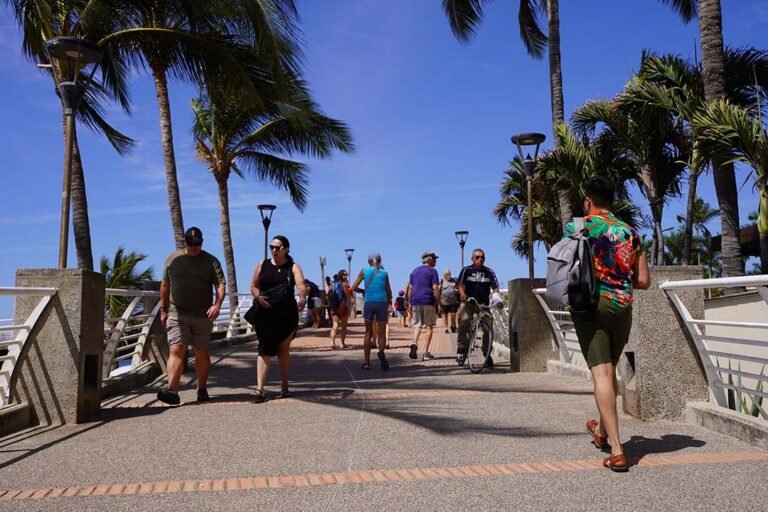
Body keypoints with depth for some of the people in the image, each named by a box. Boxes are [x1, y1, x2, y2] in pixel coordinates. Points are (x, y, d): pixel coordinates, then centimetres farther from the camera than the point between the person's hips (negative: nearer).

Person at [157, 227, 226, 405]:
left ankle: (202, 389, 18)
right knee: (176, 351, -11)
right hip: (177, 314, 1)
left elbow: (220, 285, -5)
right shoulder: (173, 258, 9)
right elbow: (165, 285, 15)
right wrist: (163, 309, 13)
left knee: (202, 353, 7)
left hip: (202, 316, 0)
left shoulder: (211, 261, 3)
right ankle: (172, 390, -19)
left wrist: (217, 304, -21)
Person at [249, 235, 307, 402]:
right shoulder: (263, 265, 7)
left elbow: (301, 286, -16)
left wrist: (302, 298, -38)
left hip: (287, 314, 0)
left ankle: (284, 386, 24)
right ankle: (259, 389, -15)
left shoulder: (293, 267, 1)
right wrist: (258, 296, -11)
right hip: (266, 314, 0)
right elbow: (254, 286, 11)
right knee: (265, 350, -10)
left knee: (284, 351, 11)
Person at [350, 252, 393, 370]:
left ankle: (366, 361, 10)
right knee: (381, 333, 1)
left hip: (368, 303, 0)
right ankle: (381, 352, -30)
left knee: (368, 332, 14)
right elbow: (389, 292, 12)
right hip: (382, 303, 0)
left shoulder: (364, 271, 7)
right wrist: (388, 305, 25)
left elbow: (353, 287, 4)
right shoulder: (384, 273, 10)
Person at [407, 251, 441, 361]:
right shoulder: (432, 271, -2)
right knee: (429, 326, 3)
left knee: (417, 325, 11)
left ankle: (414, 343, -17)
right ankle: (426, 352, 1)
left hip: (416, 302, 4)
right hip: (428, 302, -4)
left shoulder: (415, 271, 15)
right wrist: (439, 304, -6)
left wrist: (410, 302, 17)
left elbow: (410, 288, 13)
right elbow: (435, 288, -9)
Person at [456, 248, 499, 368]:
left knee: (489, 324, -12)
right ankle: (462, 347, -11)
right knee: (464, 320, -28)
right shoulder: (466, 270, 2)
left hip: (484, 304, 2)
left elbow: (495, 287, -2)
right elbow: (459, 283, -11)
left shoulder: (490, 272, 6)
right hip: (468, 302, -2)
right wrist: (462, 294, -32)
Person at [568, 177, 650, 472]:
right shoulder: (630, 232, 10)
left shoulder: (576, 228, -2)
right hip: (622, 308, 4)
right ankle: (602, 431, 38)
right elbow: (643, 282, 9)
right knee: (610, 370, 20)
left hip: (590, 306, -4)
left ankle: (616, 450, -14)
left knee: (601, 373, -7)